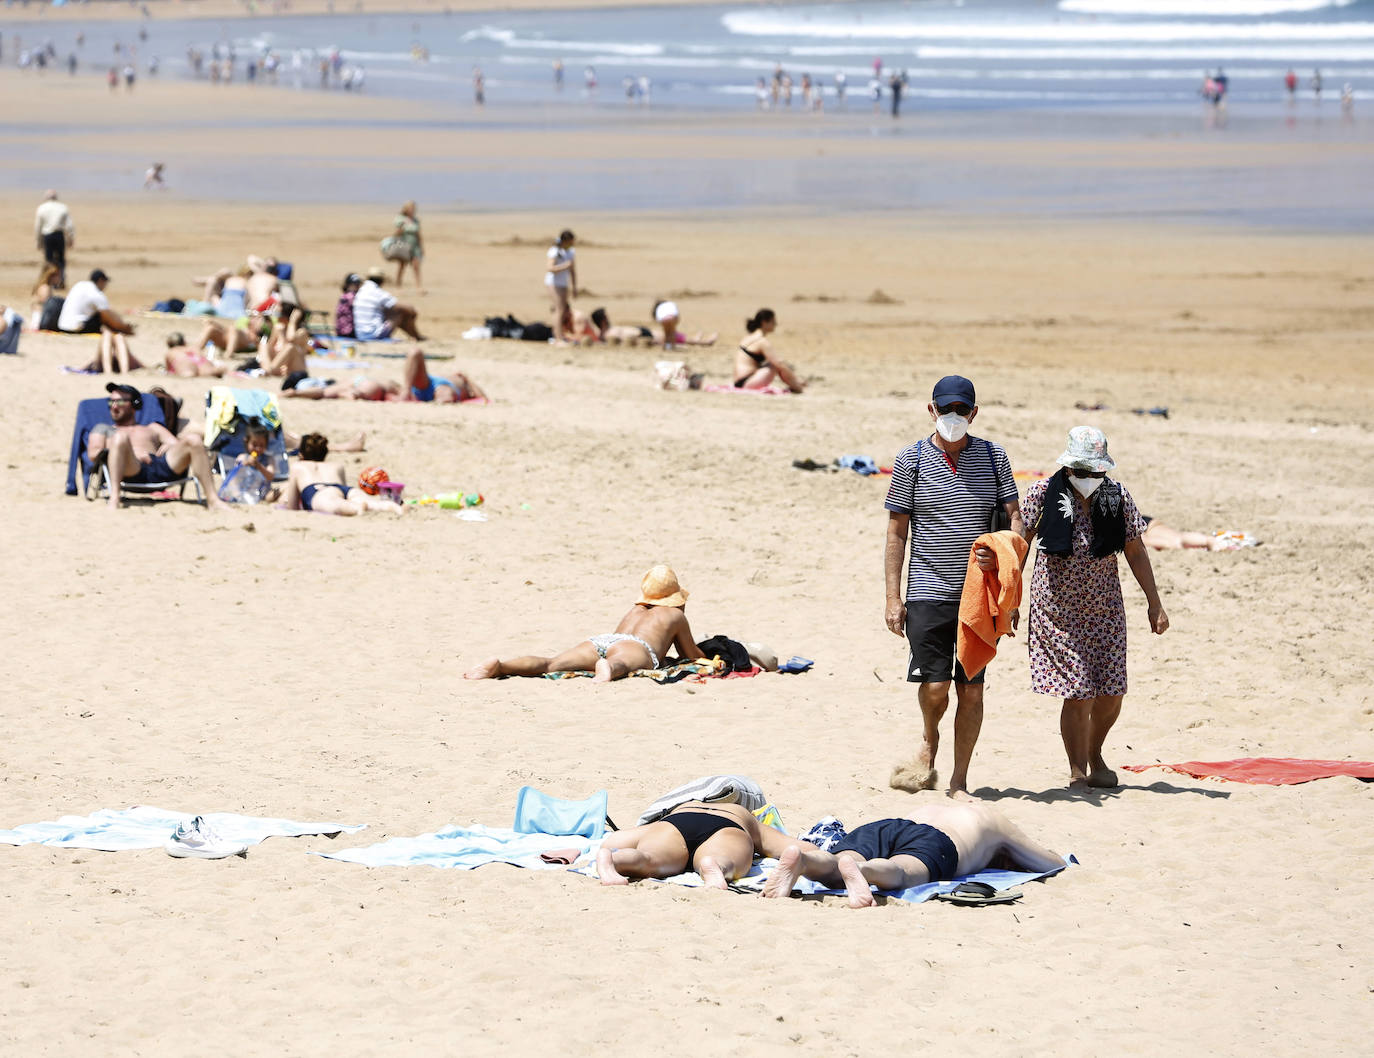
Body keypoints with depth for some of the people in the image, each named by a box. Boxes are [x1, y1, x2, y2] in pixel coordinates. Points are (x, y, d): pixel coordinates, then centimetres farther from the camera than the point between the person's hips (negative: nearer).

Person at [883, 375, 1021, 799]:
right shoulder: (911, 460, 1)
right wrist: (893, 597, -2)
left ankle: (959, 781, 11)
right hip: (928, 590, -2)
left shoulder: (993, 456, 6)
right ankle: (929, 743, 22)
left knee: (972, 689, 1)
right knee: (934, 685, -10)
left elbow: (1015, 516, 8)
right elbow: (897, 532, 3)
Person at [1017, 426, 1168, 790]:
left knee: (1111, 693, 2)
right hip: (1058, 609, -3)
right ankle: (1077, 773, 8)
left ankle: (1095, 757, 29)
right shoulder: (1043, 494, -9)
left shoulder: (1117, 496, -2)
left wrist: (1154, 603, 6)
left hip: (1104, 608, 3)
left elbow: (1135, 552, 6)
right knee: (1077, 694, -8)